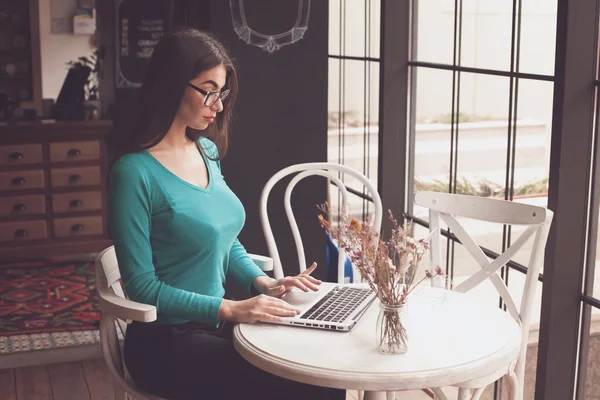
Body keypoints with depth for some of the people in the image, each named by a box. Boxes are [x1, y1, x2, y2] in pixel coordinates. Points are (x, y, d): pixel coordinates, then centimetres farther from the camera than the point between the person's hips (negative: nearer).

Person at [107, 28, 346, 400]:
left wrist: (263, 282, -1)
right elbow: (142, 286, -16)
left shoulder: (207, 150, 6)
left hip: (215, 324, 7)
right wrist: (229, 309, -22)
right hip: (166, 343, -7)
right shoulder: (135, 173, -17)